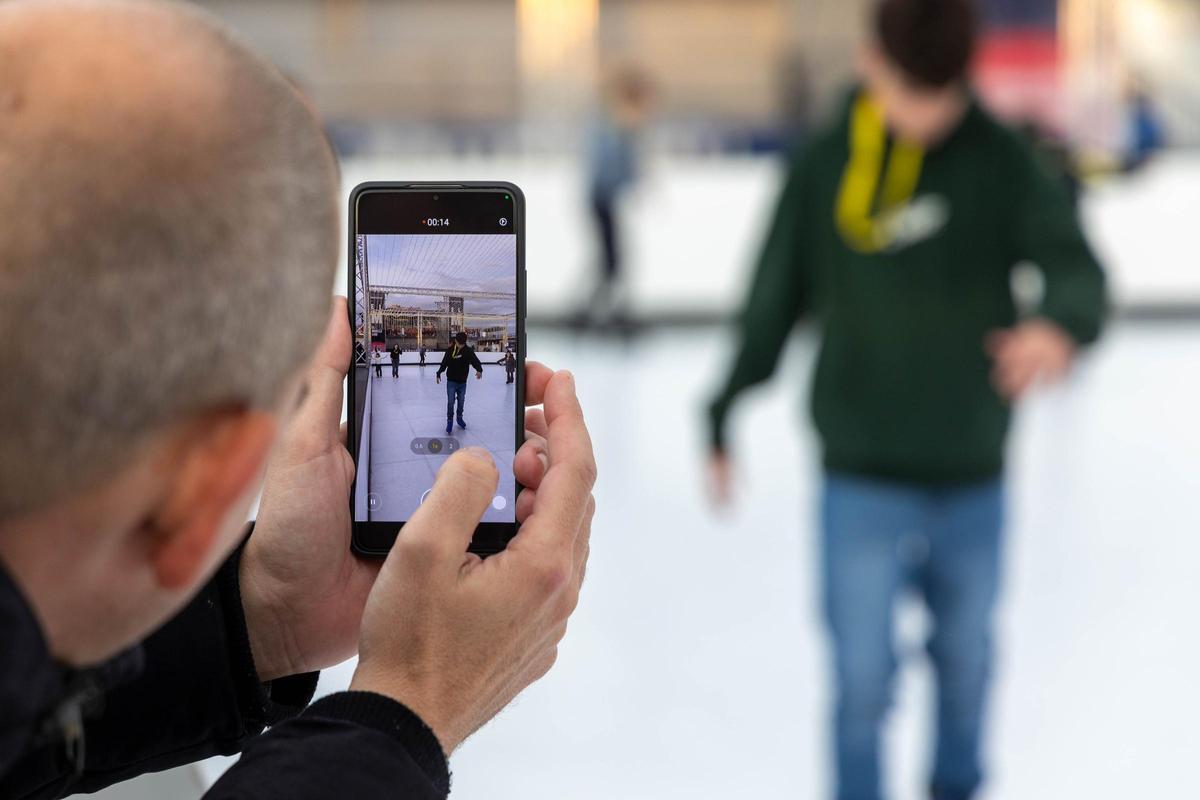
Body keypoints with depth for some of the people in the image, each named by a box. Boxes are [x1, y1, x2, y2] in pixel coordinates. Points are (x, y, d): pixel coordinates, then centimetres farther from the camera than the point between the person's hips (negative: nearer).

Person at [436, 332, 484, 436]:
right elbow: (444, 363, -5)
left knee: (461, 401, 13)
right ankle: (450, 421, 5)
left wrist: (479, 370, -37)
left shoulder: (468, 351, -10)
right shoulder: (450, 350, -12)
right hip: (451, 381, -2)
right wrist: (439, 374, -6)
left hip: (462, 382, 2)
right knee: (451, 401, -6)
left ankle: (459, 418, 33)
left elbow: (475, 361, -19)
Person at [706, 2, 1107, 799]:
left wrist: (1062, 324, -42)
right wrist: (724, 418, 8)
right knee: (862, 682, 0)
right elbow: (774, 301, 2)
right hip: (862, 485, -1)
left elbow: (1075, 262, -19)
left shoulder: (1002, 161, -7)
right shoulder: (824, 165, -5)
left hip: (973, 484, 1)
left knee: (967, 664, 18)